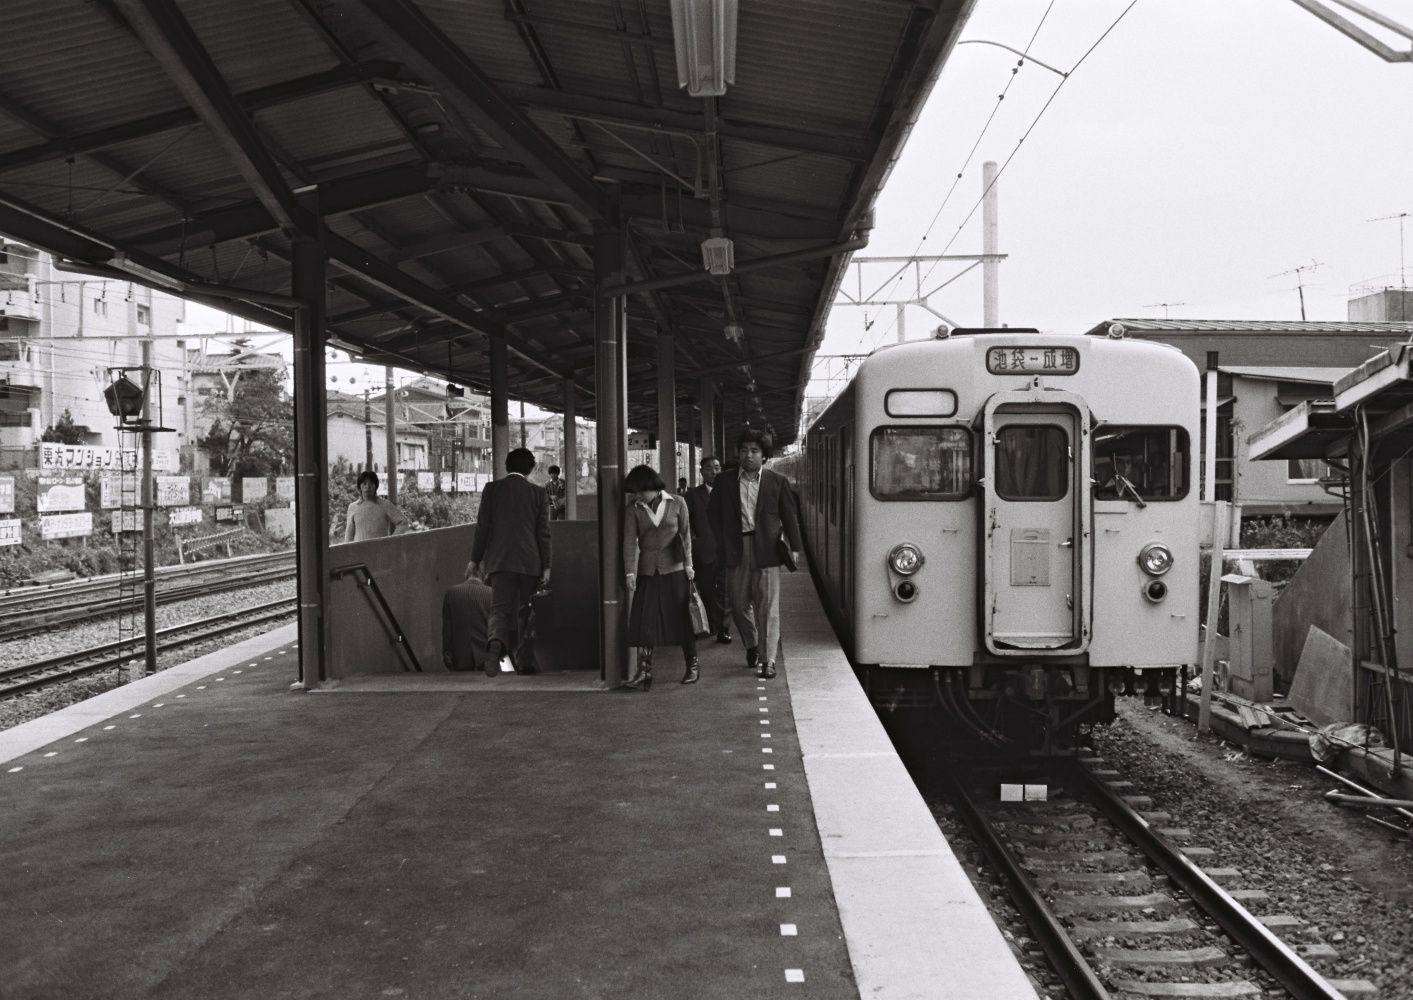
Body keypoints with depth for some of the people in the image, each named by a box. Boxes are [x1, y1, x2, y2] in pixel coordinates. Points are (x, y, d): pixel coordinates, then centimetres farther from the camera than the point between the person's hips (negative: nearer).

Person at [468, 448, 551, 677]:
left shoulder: (492, 488, 1)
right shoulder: (538, 493, 2)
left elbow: (482, 526, 1)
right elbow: (543, 532, 2)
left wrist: (476, 559, 8)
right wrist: (546, 566, 6)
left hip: (499, 561, 0)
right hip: (529, 562, 1)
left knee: (500, 609, -5)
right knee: (524, 611, 13)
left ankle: (496, 643, -35)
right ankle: (523, 661, 17)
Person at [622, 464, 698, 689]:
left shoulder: (677, 504, 0)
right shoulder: (633, 510, 1)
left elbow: (685, 535, 3)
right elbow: (629, 542, -3)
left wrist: (688, 564, -2)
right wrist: (630, 572, -11)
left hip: (674, 569, -1)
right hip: (647, 571, 1)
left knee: (682, 618, 4)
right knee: (644, 621, -5)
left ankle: (692, 666, 18)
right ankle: (643, 672, -6)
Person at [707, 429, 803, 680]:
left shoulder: (777, 482, 4)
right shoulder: (725, 481, 7)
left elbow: (789, 516, 6)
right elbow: (713, 512, 15)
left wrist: (794, 547, 0)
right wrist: (724, 540, 6)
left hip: (767, 550, -2)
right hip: (735, 551, 2)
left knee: (768, 608, -3)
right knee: (739, 604, 9)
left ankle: (768, 660, 1)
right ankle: (751, 646, 34)